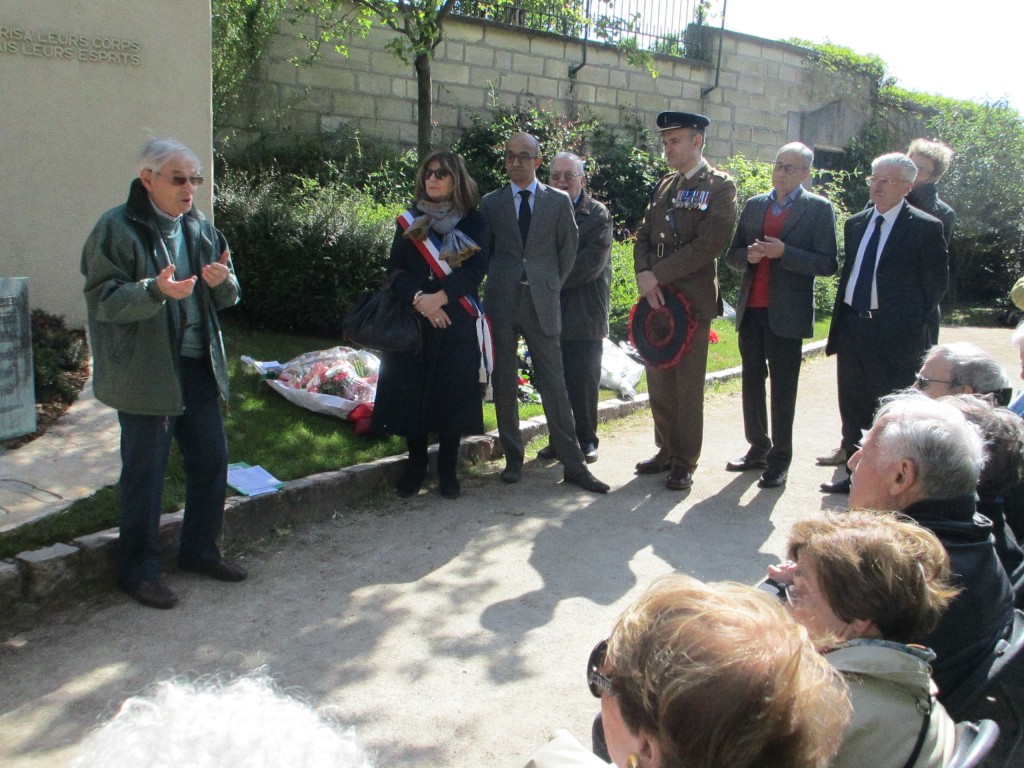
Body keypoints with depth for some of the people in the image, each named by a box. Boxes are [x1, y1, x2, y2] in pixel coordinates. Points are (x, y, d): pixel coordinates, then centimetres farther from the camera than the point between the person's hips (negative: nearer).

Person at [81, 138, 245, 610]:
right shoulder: (116, 229, -9)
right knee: (144, 473, 2)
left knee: (211, 459, 12)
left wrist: (223, 280, -10)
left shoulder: (199, 227, 10)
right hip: (145, 372, -6)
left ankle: (199, 549, 30)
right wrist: (156, 290, -31)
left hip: (198, 365, 7)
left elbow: (226, 298, 14)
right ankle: (138, 570, 17)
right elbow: (102, 299, -15)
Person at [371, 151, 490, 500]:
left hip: (456, 323, -2)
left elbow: (476, 269, -6)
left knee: (452, 394, -1)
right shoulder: (409, 221, 10)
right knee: (412, 391, 1)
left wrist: (439, 297, -19)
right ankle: (415, 465, 15)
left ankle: (447, 469, 12)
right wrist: (418, 298, -16)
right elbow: (395, 269, 2)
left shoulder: (474, 222, 4)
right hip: (413, 321, 2)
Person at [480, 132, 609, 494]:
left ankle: (573, 464, 4)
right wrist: (498, 283, 8)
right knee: (505, 385, 5)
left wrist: (551, 287, 7)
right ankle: (513, 459, 17)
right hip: (501, 302, 1)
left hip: (542, 302, -1)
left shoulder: (559, 201, 6)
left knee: (554, 385, -1)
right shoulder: (490, 202, 9)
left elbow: (568, 250, 10)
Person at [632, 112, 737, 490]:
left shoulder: (720, 186, -4)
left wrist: (658, 275, -16)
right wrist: (644, 275, -6)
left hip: (693, 299, -6)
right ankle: (667, 451, 23)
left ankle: (685, 462, 10)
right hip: (656, 298, 6)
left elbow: (710, 243, -15)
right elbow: (644, 236, 14)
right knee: (658, 381, 10)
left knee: (687, 385, -1)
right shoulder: (664, 186, 17)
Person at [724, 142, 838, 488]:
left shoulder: (818, 208, -2)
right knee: (752, 382, 11)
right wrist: (748, 255, -8)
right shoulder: (753, 205, 13)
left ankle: (780, 459, 11)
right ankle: (758, 448, 24)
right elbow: (732, 255, 14)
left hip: (786, 313, -5)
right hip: (751, 309, 5)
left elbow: (828, 264, -8)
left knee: (783, 388, 1)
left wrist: (783, 252, -19)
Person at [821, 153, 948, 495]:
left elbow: (936, 282, -4)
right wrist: (841, 319, 11)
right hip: (852, 327, 6)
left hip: (895, 333, -6)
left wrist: (911, 322, -3)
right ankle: (855, 476, 25)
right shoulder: (855, 224, 13)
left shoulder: (925, 228, -6)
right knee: (853, 409, 13)